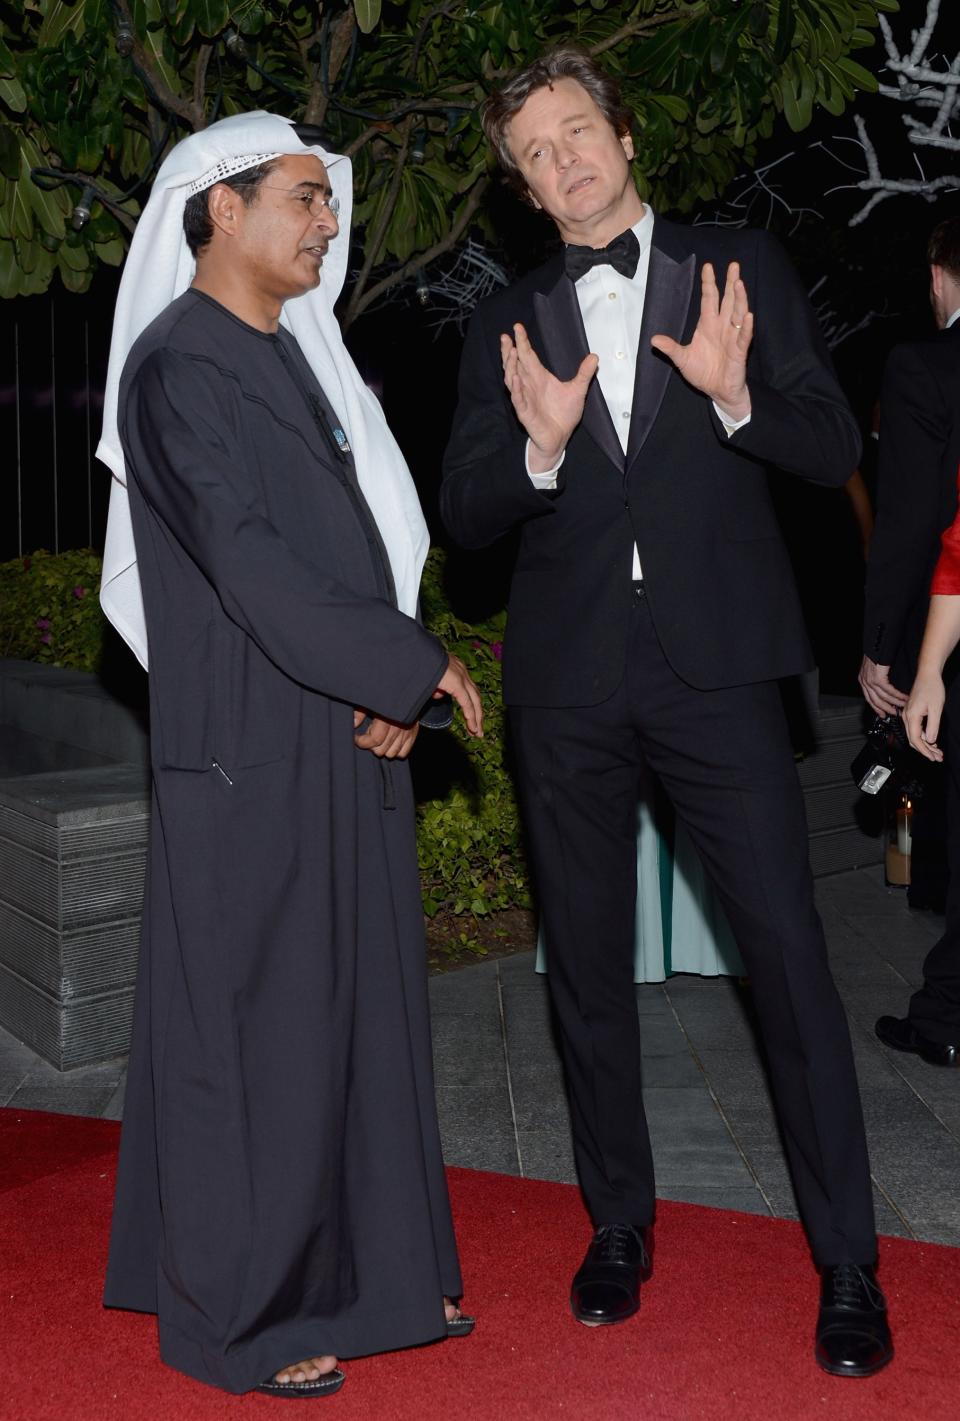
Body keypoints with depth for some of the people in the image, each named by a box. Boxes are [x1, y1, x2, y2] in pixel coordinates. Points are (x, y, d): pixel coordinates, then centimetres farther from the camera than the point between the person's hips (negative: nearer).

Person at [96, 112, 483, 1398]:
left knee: (360, 1007, 14)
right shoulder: (177, 371, -11)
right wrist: (415, 667, -13)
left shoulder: (295, 355, 15)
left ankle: (365, 1268, 30)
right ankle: (240, 1317, 19)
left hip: (349, 742, 8)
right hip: (251, 758, -8)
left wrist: (394, 690, -4)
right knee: (253, 1029, 2)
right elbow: (252, 570, -19)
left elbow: (364, 542, 12)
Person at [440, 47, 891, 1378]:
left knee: (789, 955, -4)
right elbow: (463, 513, 6)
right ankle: (619, 1226, 28)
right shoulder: (508, 324, 11)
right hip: (569, 681, 3)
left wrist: (736, 397, -16)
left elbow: (835, 449, 2)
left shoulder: (741, 268, 7)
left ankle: (848, 1268, 10)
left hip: (715, 666, -2)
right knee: (588, 965, 11)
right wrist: (539, 444, -13)